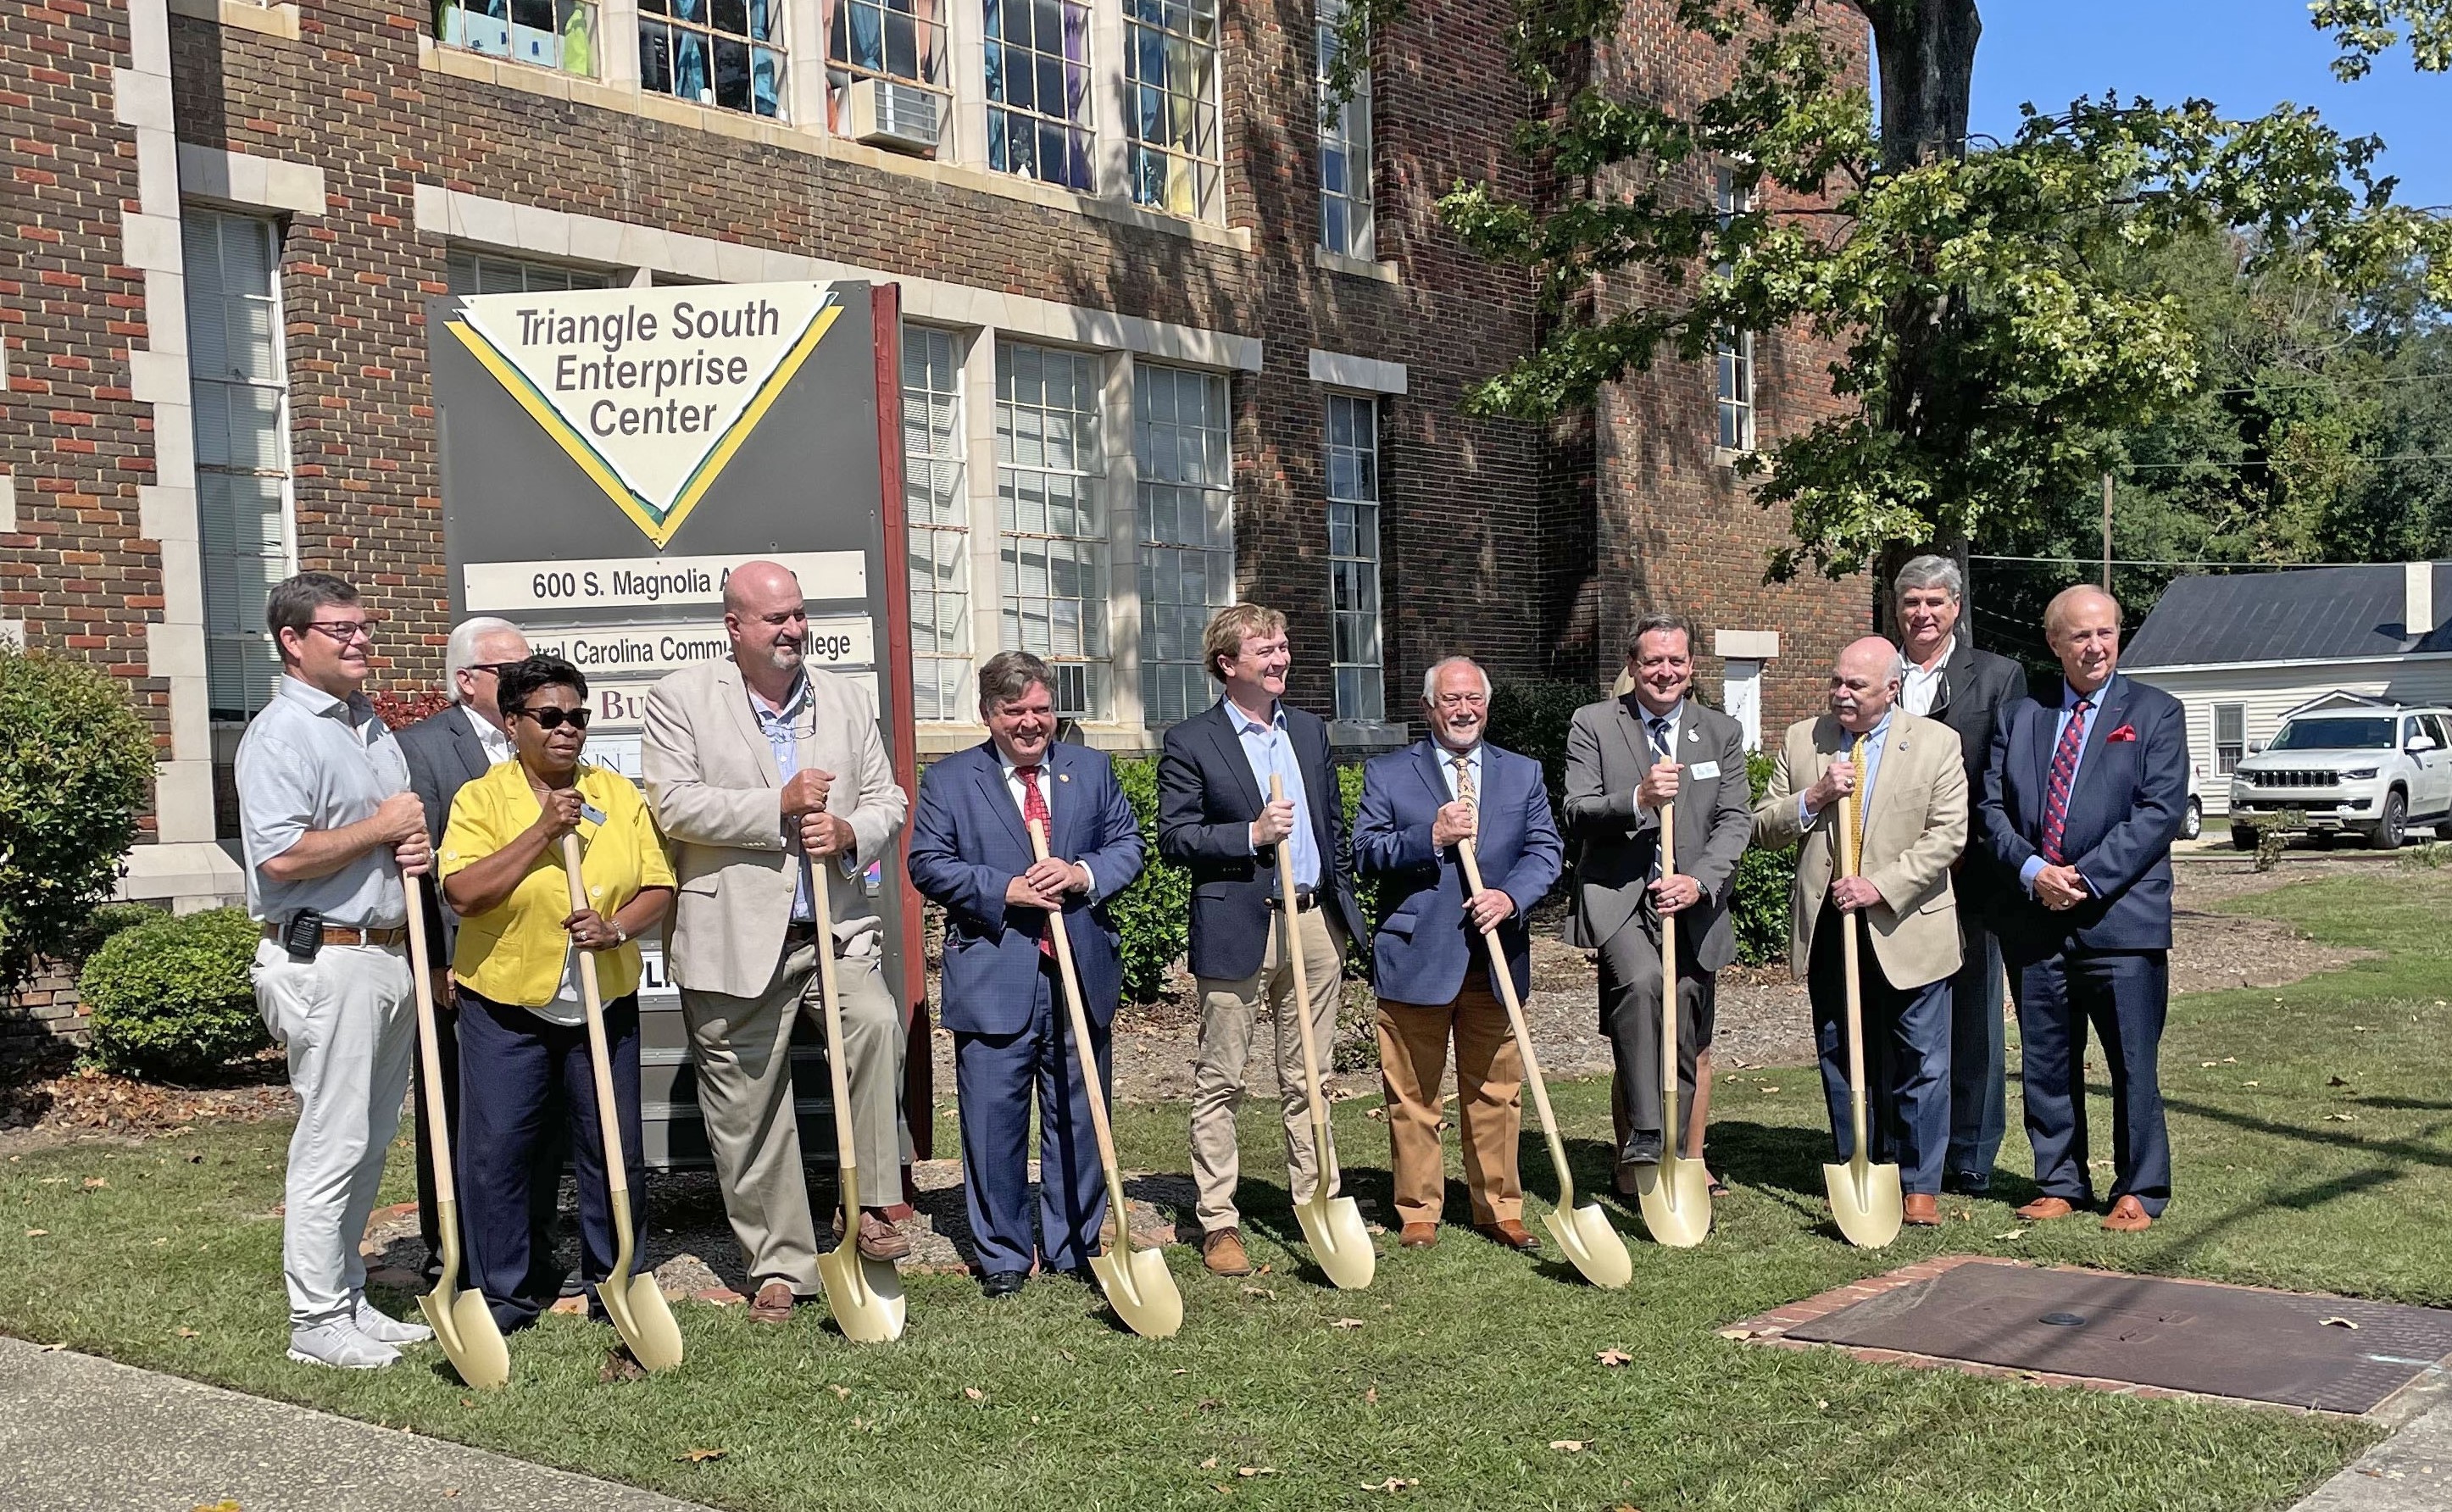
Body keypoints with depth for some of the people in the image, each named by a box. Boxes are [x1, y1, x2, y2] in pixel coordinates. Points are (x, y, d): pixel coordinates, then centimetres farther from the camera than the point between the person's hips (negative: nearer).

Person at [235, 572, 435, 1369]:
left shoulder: (369, 724, 16)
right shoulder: (281, 733, -12)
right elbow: (280, 856, -24)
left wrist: (417, 847, 5)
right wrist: (381, 829, -13)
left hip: (389, 954, 9)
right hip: (324, 960, -9)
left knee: (370, 1141, 14)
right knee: (331, 1144, -4)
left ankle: (350, 1299, 24)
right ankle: (318, 1322, 6)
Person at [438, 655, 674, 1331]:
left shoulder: (620, 794, 6)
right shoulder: (483, 797, -3)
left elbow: (658, 887, 4)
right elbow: (463, 891, -16)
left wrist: (617, 927, -15)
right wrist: (543, 831, -20)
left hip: (604, 1003, 3)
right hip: (505, 1004, -2)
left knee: (614, 1148, 7)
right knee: (496, 1150, 0)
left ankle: (617, 1281, 22)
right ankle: (506, 1289, 15)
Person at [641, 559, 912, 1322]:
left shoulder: (848, 700, 12)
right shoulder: (682, 698, 0)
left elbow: (887, 800, 12)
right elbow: (672, 804, -11)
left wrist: (850, 832, -10)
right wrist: (780, 806, -14)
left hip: (835, 925, 2)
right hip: (733, 937, -2)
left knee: (876, 1024, -27)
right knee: (748, 1114, 5)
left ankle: (868, 1203, -14)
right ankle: (779, 1266, 20)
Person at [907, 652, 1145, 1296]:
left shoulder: (1093, 770, 12)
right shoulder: (949, 780, 4)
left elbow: (1128, 845, 10)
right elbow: (928, 863, -3)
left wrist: (1083, 874, -10)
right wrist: (1005, 890, -14)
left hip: (1082, 974, 3)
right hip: (992, 981, -2)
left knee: (1078, 1117, 9)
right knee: (993, 1122, 1)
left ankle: (1074, 1247, 21)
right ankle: (1002, 1254, 13)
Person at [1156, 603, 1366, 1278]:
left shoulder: (1310, 730, 14)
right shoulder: (1190, 742, -3)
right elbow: (1174, 837, -7)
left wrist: (1344, 912, 14)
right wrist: (1250, 835, -17)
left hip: (1316, 921, 5)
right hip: (1237, 928, -4)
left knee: (1307, 1080, 11)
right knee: (1219, 1083, 2)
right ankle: (1219, 1223, 10)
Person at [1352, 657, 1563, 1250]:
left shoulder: (1523, 774, 13)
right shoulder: (1387, 774, 5)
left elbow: (1546, 850, 4)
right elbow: (1365, 852, -4)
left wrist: (1510, 896, -15)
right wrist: (1430, 837, -17)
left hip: (1496, 958, 2)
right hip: (1415, 956, -2)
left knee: (1496, 1091, 9)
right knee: (1412, 1094, 4)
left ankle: (1499, 1209, 20)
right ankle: (1418, 1212, 15)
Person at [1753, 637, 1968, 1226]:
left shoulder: (1936, 743, -2)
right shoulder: (1801, 740, 5)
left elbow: (1947, 835, -9)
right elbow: (1763, 828, 4)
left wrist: (1881, 885, -18)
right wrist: (1814, 797, -14)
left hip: (1905, 928, -3)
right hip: (1826, 928, 3)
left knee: (1920, 1066, 4)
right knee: (1840, 1062, 10)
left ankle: (1919, 1185, 15)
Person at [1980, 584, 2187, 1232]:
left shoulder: (2155, 713, 3)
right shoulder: (2020, 716, 13)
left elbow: (2160, 811, -7)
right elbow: (1993, 805, 8)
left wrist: (2086, 878, -15)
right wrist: (2032, 870, -9)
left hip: (2121, 918, -3)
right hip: (2034, 919, 4)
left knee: (2133, 1064, 1)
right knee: (2045, 1064, 10)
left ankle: (2139, 1192, 13)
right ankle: (2060, 1184, 22)